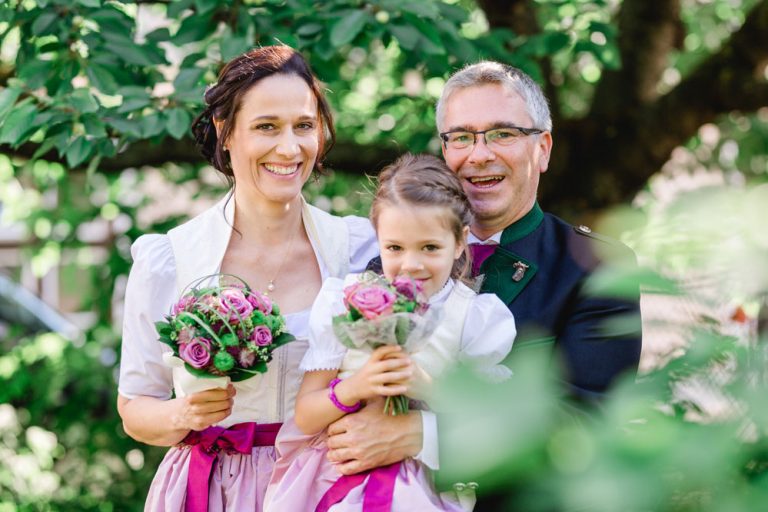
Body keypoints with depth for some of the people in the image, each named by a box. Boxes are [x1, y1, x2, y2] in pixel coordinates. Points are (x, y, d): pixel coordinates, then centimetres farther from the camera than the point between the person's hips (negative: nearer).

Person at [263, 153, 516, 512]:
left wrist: (422, 385, -16)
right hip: (333, 479, 1)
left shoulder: (479, 319, 0)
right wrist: (354, 388, -19)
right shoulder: (344, 302, 2)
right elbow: (304, 418, 0)